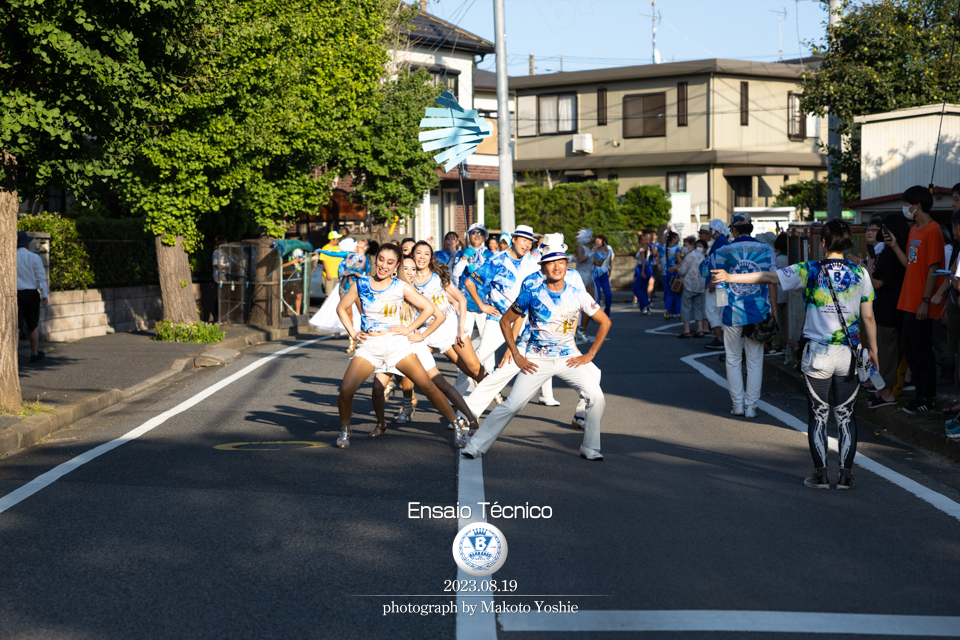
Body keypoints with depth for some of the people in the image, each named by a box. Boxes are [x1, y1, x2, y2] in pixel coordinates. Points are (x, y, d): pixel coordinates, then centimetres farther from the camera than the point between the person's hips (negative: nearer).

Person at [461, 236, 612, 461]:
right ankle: (477, 445, 6)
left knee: (596, 396, -16)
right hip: (537, 360, -1)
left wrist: (589, 355, -1)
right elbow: (505, 321, 0)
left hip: (569, 358, 1)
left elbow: (604, 322, 5)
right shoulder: (532, 292, -9)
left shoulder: (578, 295, -6)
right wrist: (516, 356, -4)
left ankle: (590, 448, 0)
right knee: (512, 405, -7)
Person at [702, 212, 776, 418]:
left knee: (733, 360, 11)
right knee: (755, 361, 7)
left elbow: (704, 269, 9)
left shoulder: (725, 251, -3)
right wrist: (773, 307, 8)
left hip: (733, 314, -1)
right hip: (758, 315, 1)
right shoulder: (765, 250, -1)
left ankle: (738, 404, 12)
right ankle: (751, 406, 8)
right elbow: (772, 280, 0)